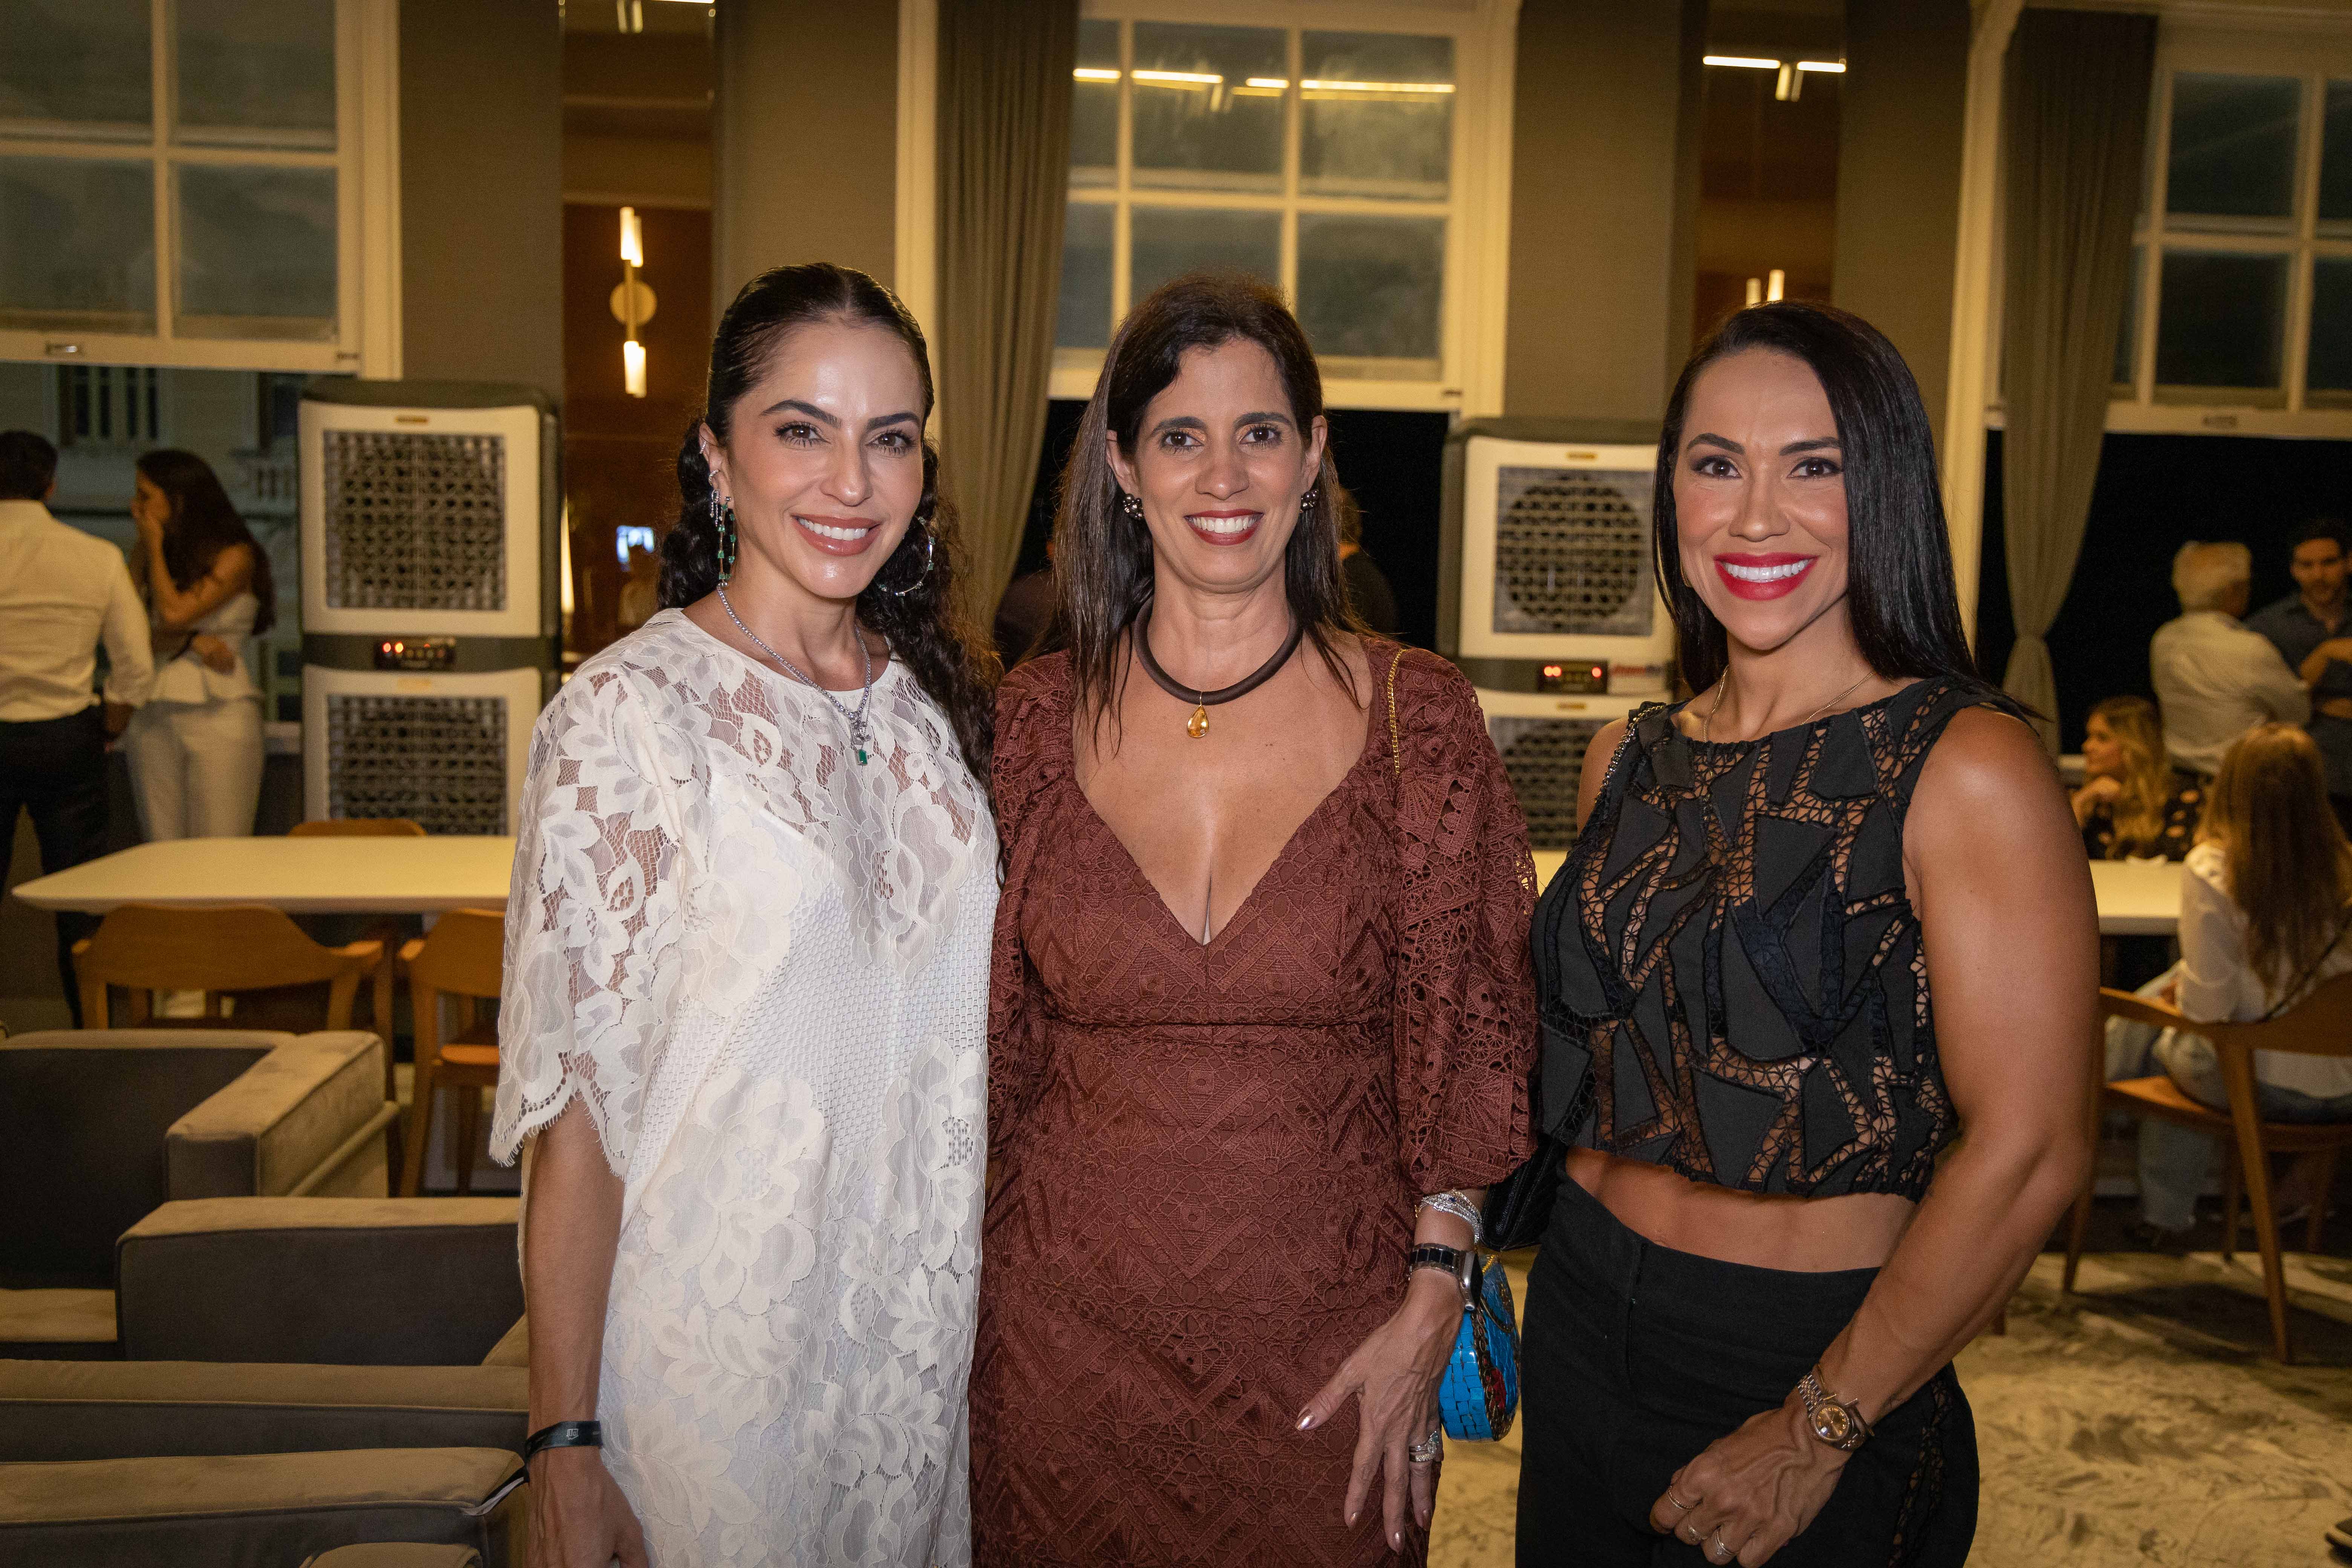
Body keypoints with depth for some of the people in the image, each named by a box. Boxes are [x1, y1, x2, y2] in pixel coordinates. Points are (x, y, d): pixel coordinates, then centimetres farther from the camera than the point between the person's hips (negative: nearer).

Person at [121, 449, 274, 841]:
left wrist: (155, 547, 0)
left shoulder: (235, 556, -2)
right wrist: (192, 642, -12)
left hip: (219, 716, -5)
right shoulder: (149, 557, 15)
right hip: (154, 720, 5)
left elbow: (174, 614, -12)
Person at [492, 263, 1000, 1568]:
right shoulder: (631, 711, -15)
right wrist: (563, 1447, -14)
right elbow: (576, 1101, -15)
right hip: (721, 1351, -5)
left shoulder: (940, 691, 2)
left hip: (927, 1331, 5)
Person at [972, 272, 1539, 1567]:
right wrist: (961, 1298, 7)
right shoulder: (1038, 718, -2)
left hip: (1331, 1350, -1)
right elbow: (994, 1035, 5)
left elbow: (1470, 1034, -2)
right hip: (1064, 1337, 1)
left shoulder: (1415, 716, -6)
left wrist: (1432, 1304, -6)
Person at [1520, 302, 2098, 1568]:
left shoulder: (1966, 768, -15)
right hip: (1581, 1324, 6)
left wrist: (1819, 1433, -14)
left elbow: (2028, 1155, -18)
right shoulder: (1627, 761, 3)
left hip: (1811, 1355, -5)